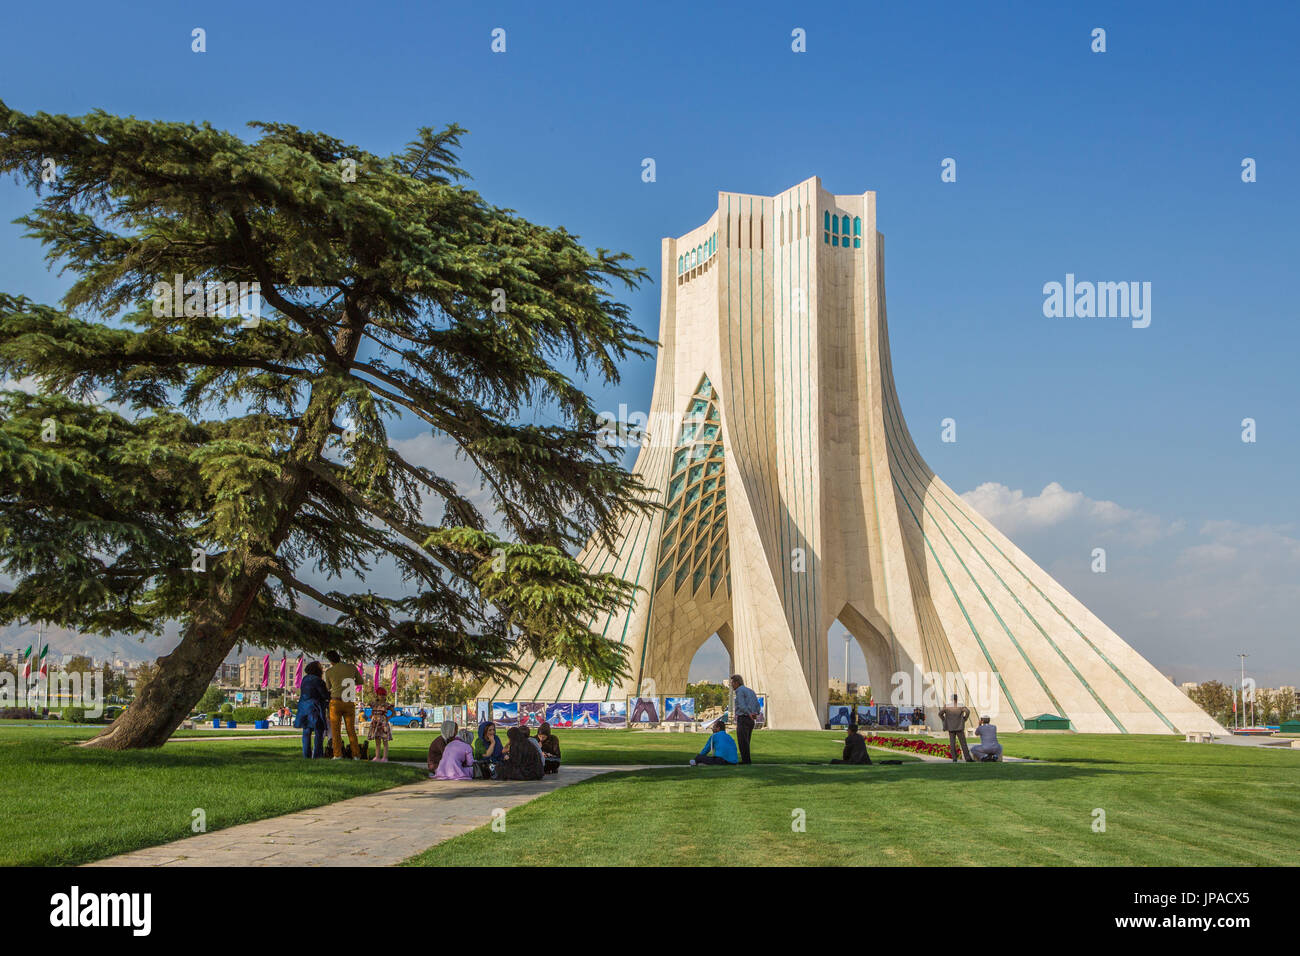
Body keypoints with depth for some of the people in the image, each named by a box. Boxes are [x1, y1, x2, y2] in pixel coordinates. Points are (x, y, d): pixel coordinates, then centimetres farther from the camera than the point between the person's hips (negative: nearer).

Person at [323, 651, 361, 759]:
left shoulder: (329, 672, -1)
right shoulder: (351, 667, 2)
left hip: (336, 702, -2)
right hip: (349, 703, 2)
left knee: (335, 729, 5)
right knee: (351, 730, 8)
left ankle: (338, 754, -3)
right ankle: (356, 754, 2)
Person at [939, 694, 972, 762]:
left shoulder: (947, 706, 0)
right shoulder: (960, 706, -4)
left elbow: (940, 713, -6)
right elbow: (967, 711, -20)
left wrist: (944, 720, 7)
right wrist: (965, 719, -5)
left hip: (951, 728, 1)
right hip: (959, 728, -1)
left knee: (952, 744, 4)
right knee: (963, 743, 4)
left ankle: (954, 759, -2)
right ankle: (967, 758, 0)